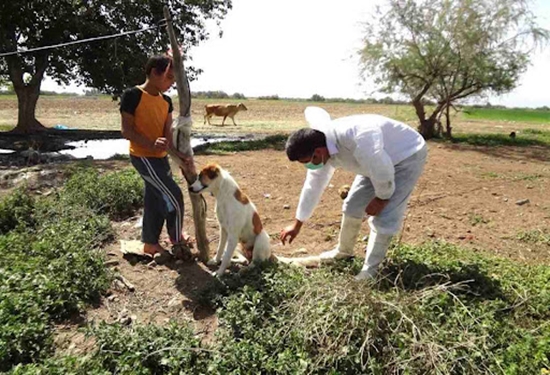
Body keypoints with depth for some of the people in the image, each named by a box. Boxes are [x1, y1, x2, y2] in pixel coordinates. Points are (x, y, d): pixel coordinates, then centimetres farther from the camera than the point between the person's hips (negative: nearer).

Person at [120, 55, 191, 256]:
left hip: (160, 157, 8)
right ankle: (177, 238, 18)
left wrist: (178, 153, -14)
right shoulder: (133, 95, -15)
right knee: (174, 197, -4)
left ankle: (150, 244, 30)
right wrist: (151, 144, -30)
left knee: (155, 200, 15)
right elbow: (127, 130, -16)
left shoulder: (166, 101, 7)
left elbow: (168, 132, 3)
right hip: (143, 157, -8)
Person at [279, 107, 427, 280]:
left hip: (407, 155, -7)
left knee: (384, 217, -12)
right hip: (378, 161, 8)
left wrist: (381, 198, -15)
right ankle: (344, 251, 32)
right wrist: (297, 224, 5)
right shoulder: (322, 149, -12)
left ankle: (370, 270, 4)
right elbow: (313, 185, -1)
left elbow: (382, 171, -34)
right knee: (352, 206, 10)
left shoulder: (356, 137, -42)